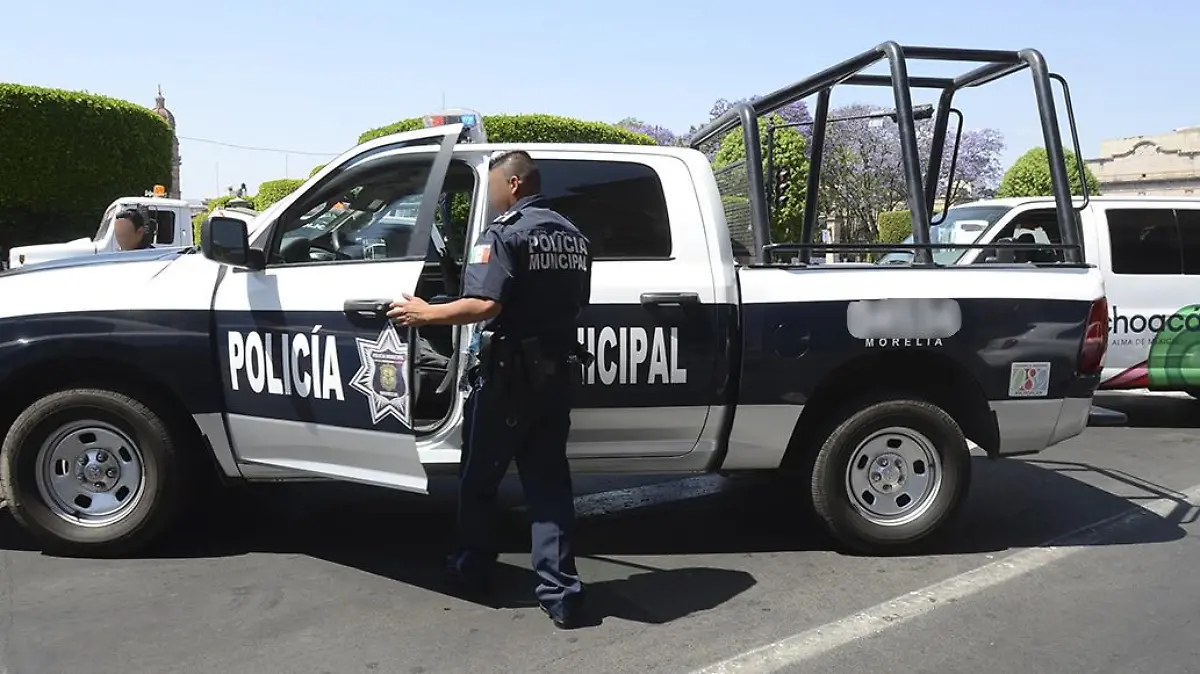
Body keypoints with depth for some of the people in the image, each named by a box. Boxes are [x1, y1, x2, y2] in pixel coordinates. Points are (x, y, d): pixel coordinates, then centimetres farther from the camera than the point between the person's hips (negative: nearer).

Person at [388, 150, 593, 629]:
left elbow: (486, 305, -24)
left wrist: (425, 314, -13)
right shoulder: (574, 238, 12)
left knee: (479, 477, 13)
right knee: (548, 482, 7)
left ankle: (474, 569, 28)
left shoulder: (503, 234, -13)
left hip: (508, 374, -6)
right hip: (556, 373, 7)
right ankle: (560, 592, 4)